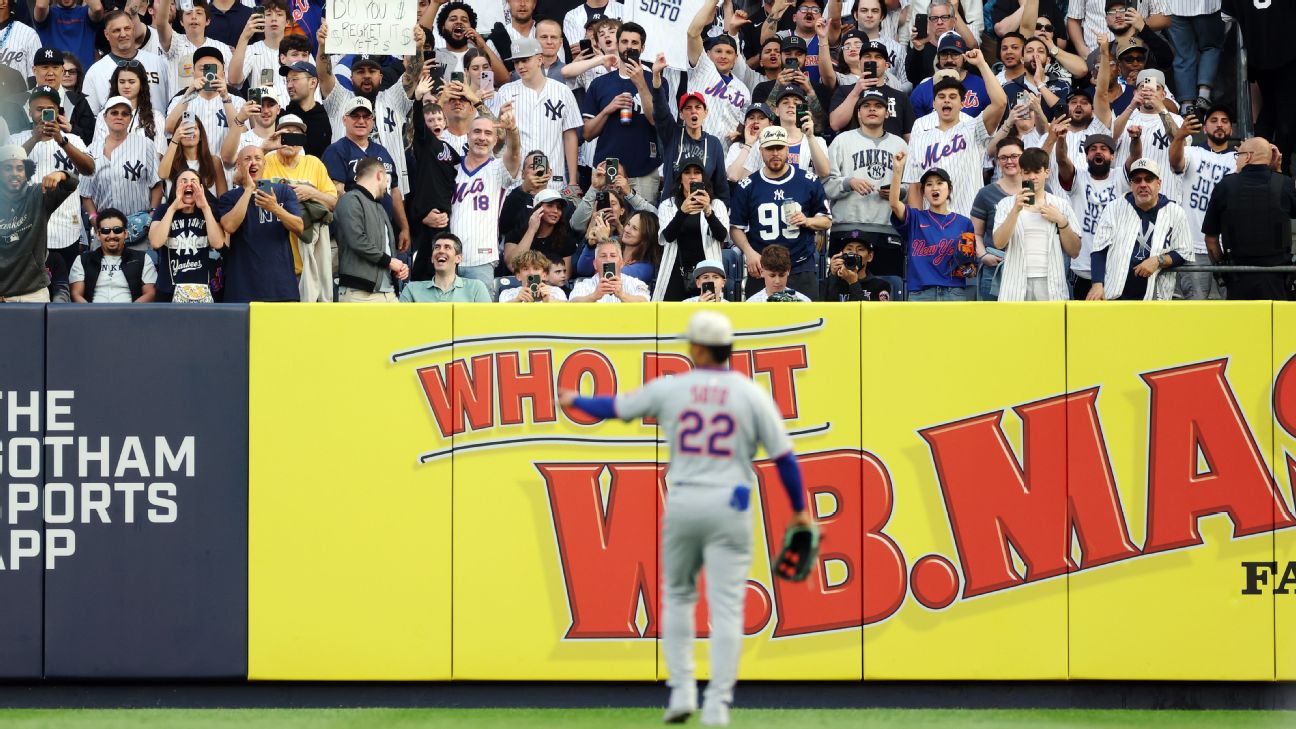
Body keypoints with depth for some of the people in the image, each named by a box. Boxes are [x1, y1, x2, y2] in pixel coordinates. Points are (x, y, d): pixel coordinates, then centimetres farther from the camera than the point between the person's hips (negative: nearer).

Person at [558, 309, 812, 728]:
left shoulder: (670, 389, 0)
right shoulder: (751, 395, -3)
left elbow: (615, 408, 15)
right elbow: (784, 457, -2)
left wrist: (575, 402, 35)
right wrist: (799, 509, 10)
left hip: (682, 504, 1)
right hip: (729, 507, -1)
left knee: (678, 595, 19)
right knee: (726, 607, 0)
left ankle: (682, 689, 8)